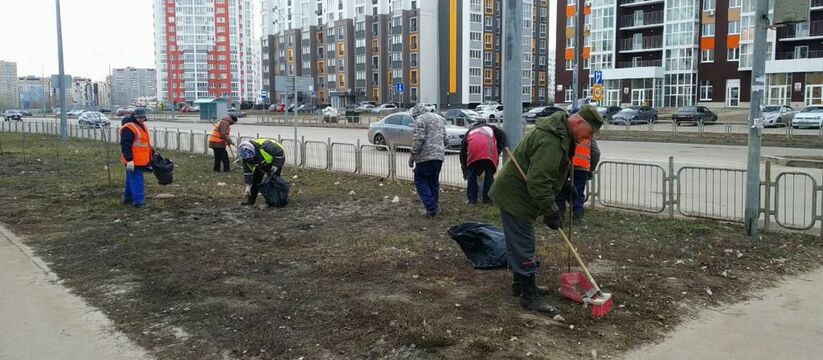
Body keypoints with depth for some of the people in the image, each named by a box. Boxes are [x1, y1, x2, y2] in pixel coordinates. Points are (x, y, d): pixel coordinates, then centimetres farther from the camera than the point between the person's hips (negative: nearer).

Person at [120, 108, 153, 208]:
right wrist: (129, 160, -24)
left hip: (141, 160, 10)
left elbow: (146, 143, 28)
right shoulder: (128, 128, -16)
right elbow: (125, 145, -20)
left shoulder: (142, 126, 16)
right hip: (133, 161, -10)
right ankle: (139, 201, -11)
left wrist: (152, 153, 30)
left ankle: (128, 198, 29)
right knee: (136, 180, -10)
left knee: (131, 179, 19)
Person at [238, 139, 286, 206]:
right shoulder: (246, 157, -22)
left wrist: (275, 165, -29)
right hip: (262, 164, 6)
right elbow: (247, 172, -12)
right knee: (255, 179, 4)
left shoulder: (264, 147, -42)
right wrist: (248, 186, -15)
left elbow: (280, 152, -29)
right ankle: (250, 199, 15)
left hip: (276, 160, -6)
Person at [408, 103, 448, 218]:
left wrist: (413, 155, -10)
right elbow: (446, 140, 22)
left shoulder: (421, 119, -5)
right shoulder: (439, 118, 22)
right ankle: (435, 207, 17)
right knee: (434, 182, 16)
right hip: (439, 156, 8)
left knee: (420, 181, 1)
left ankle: (431, 207, -9)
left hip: (426, 156, -8)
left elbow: (419, 139, -16)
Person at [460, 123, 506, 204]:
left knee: (472, 174, 14)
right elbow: (502, 135, 17)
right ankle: (487, 198, 12)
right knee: (489, 174, 11)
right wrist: (499, 150, 20)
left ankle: (472, 199, 14)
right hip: (488, 147, -1)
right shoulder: (490, 128, 38)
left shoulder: (470, 131, 39)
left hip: (473, 147, 1)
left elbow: (463, 150, 36)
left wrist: (464, 170, 42)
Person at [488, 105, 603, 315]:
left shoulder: (561, 134, 8)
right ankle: (529, 296, 1)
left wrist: (566, 184, 19)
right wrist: (551, 212, -24)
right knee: (523, 246, -5)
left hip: (515, 194, 11)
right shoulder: (551, 141, -28)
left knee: (521, 244, 20)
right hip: (515, 197, -11)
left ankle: (521, 284, 33)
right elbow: (538, 182, -31)